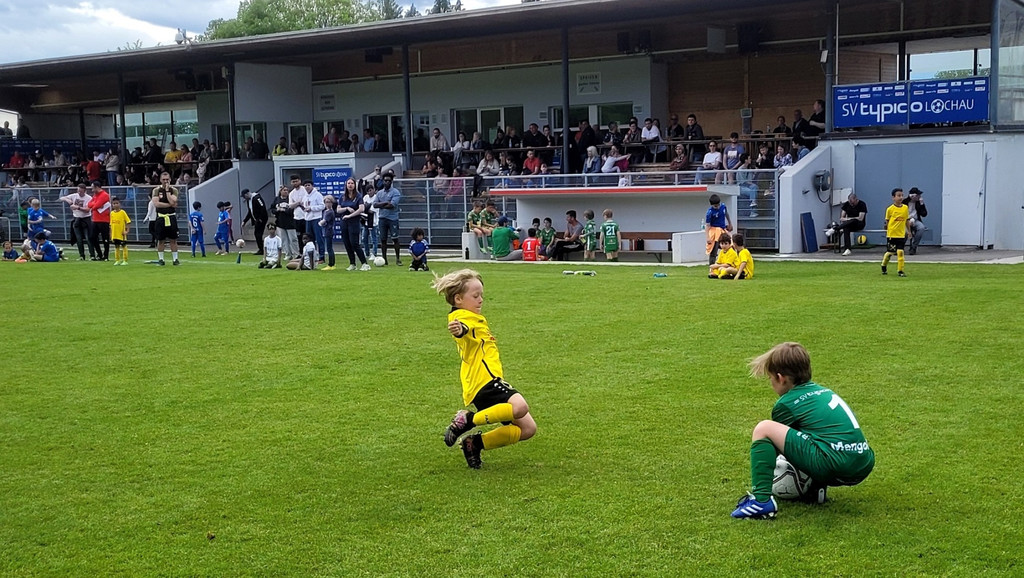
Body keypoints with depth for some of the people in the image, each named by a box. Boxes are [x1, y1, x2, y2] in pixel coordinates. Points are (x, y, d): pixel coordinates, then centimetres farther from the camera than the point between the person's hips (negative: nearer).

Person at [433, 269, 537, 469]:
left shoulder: (474, 318, 22)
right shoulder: (463, 317, -11)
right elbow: (464, 327, -37)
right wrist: (459, 329, -57)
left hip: (489, 381, 10)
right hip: (484, 380, -10)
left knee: (527, 428, 4)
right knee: (520, 406, -34)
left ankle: (475, 443, 7)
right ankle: (468, 420, -18)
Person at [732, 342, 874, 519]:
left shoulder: (787, 403, 4)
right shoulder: (823, 391, 25)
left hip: (832, 464, -8)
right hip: (864, 467, 8)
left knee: (762, 429, -5)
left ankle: (762, 500, -9)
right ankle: (817, 487, 18)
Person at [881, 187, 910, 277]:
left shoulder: (906, 208, 2)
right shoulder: (890, 209, -6)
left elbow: (906, 220, 12)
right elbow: (887, 221, 1)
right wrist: (887, 231, -3)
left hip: (901, 235, 2)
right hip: (891, 235, -2)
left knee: (900, 252, -2)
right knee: (889, 252, 6)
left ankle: (900, 270, 5)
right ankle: (883, 267, 30)